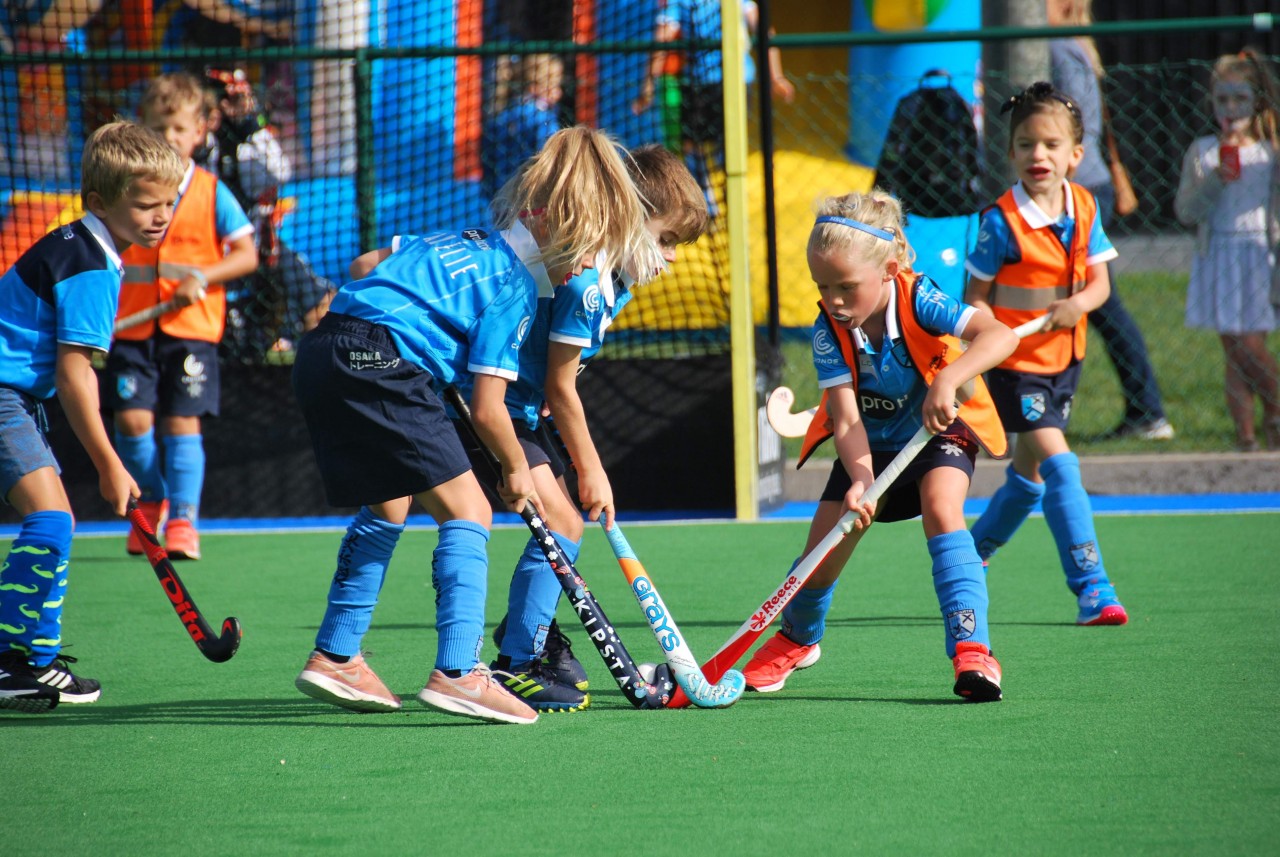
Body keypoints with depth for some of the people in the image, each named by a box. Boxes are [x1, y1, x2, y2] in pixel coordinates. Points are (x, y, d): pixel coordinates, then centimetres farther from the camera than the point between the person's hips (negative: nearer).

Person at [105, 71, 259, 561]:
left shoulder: (211, 193, 3)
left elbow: (246, 254, 2)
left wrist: (202, 277, -13)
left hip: (192, 326, -1)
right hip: (132, 324, 1)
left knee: (182, 422, -5)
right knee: (132, 418, -7)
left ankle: (182, 520, 2)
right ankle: (151, 501, 17)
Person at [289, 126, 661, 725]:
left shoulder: (471, 240, 22)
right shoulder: (516, 291, -2)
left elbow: (365, 264, 30)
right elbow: (487, 410, -2)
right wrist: (517, 471, 14)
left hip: (324, 349, 9)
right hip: (379, 364, -9)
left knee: (387, 507, 25)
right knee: (466, 511, -7)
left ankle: (335, 656, 30)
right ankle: (456, 673, -17)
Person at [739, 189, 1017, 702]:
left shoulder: (917, 300, -30)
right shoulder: (828, 332, -23)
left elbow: (1000, 335, -43)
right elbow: (847, 419, -30)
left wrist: (948, 378, -58)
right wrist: (861, 481, -47)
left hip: (938, 432, -3)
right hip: (871, 444, 3)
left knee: (941, 508, -31)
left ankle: (972, 651, -33)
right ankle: (797, 638, 31)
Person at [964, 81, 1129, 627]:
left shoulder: (1084, 209, 0)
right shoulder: (1002, 220, -15)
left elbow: (1100, 281, 0)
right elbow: (977, 296, -10)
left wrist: (1081, 302, -21)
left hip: (1063, 358, 6)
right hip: (1015, 362, -6)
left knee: (1030, 472, 16)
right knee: (1058, 463, -16)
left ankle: (970, 557, 38)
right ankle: (1092, 589, -16)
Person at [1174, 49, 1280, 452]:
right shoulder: (1202, 153, 3)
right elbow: (1184, 210, -4)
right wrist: (1214, 181, -20)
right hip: (1217, 259, 2)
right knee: (1233, 350, 3)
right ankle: (1245, 437, 8)